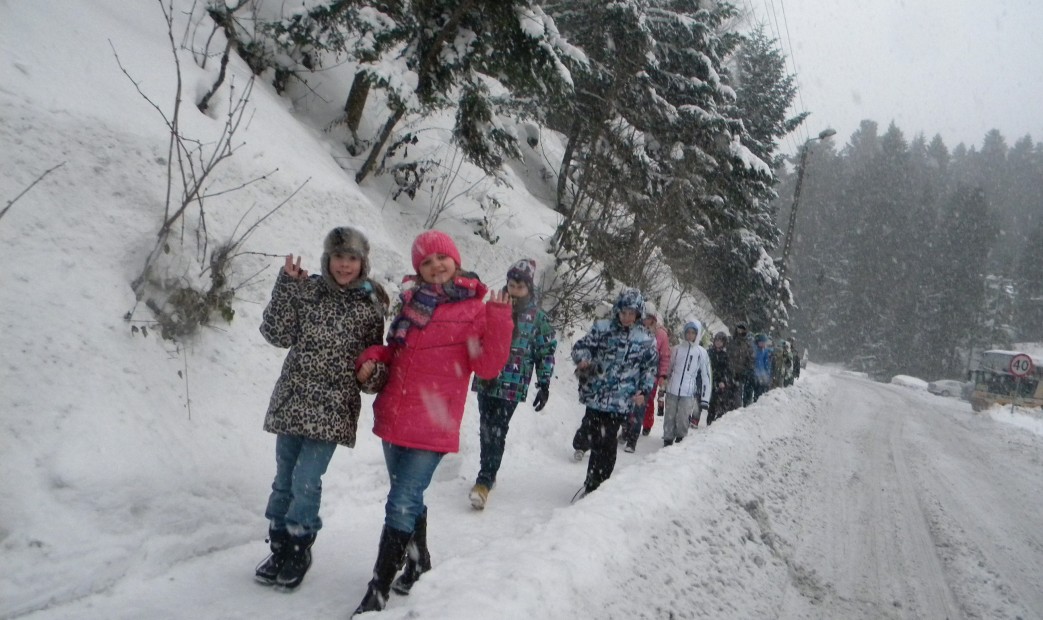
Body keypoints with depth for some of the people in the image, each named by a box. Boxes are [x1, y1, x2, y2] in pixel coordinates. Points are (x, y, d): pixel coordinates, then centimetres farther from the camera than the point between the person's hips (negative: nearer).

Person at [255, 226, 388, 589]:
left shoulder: (371, 304, 0)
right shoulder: (307, 289, 2)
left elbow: (374, 355, 10)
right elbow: (278, 334, -2)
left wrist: (371, 372, -12)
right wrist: (286, 284, -9)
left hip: (334, 407, -2)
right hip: (293, 399, 3)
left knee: (306, 482, -6)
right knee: (284, 480, 12)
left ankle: (298, 552, 17)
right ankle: (279, 548, 30)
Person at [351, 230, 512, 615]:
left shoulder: (474, 310, -5)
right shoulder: (414, 301, 10)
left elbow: (487, 367, -12)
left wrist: (499, 322, -23)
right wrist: (375, 357, 2)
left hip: (432, 425, -6)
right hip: (394, 417, 6)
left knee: (401, 505, -7)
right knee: (408, 498, 19)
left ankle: (378, 592, 3)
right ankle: (419, 561, 40)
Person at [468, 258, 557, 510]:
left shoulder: (538, 317, 1)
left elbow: (546, 353, 3)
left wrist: (544, 385, -2)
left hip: (512, 385, -4)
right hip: (486, 380, 4)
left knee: (497, 432, -9)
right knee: (485, 429, 10)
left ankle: (484, 482, -7)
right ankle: (489, 474, 25)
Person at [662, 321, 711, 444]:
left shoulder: (701, 352, -1)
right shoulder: (677, 349, 6)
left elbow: (706, 375, 0)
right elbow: (668, 369, 14)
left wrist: (705, 399, -4)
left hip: (688, 393, -2)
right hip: (672, 391, 2)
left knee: (683, 419, 1)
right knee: (670, 417, 7)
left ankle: (680, 441, 18)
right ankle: (667, 441, 18)